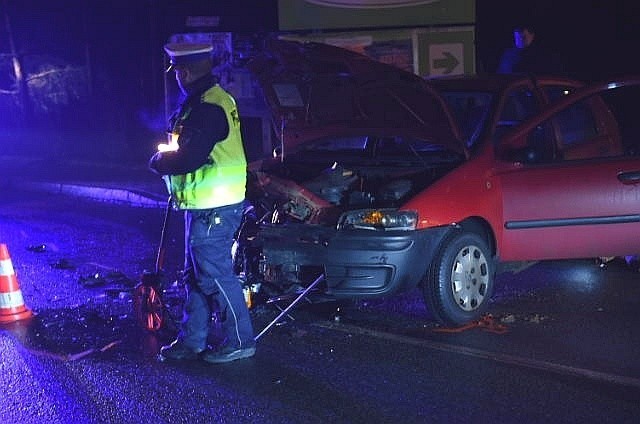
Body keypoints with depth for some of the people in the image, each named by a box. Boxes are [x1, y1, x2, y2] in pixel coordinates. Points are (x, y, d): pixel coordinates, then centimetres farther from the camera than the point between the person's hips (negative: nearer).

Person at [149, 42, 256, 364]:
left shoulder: (207, 108, -21)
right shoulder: (214, 100, 13)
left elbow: (189, 158, -26)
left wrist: (158, 161, -9)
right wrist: (167, 156, 8)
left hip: (212, 209, -11)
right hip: (205, 206, 11)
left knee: (216, 276, -2)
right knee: (197, 276, 16)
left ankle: (240, 341, 8)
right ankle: (191, 340, 25)